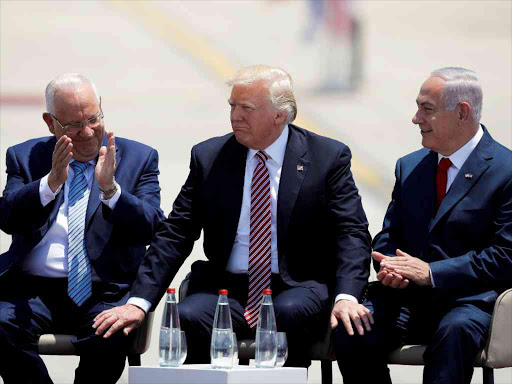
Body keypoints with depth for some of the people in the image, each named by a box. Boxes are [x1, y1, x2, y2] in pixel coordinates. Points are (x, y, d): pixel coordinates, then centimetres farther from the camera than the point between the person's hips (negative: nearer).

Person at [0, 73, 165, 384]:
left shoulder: (138, 158, 9)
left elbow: (152, 228, -4)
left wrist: (110, 188, -20)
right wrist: (51, 182, -19)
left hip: (105, 292, -1)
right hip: (33, 290, 1)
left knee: (109, 338, -33)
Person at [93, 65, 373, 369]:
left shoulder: (329, 158, 1)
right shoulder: (209, 157, 7)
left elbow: (351, 233, -5)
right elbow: (175, 235, 6)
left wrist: (346, 297, -25)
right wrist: (139, 303, -7)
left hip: (297, 290, -2)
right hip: (227, 290, 2)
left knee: (290, 313, -36)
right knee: (188, 317, -30)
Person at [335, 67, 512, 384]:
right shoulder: (410, 167, 16)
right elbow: (389, 236, 21)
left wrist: (431, 273, -18)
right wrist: (390, 267, -5)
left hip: (471, 301, -5)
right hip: (407, 296, 5)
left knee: (456, 331, -39)